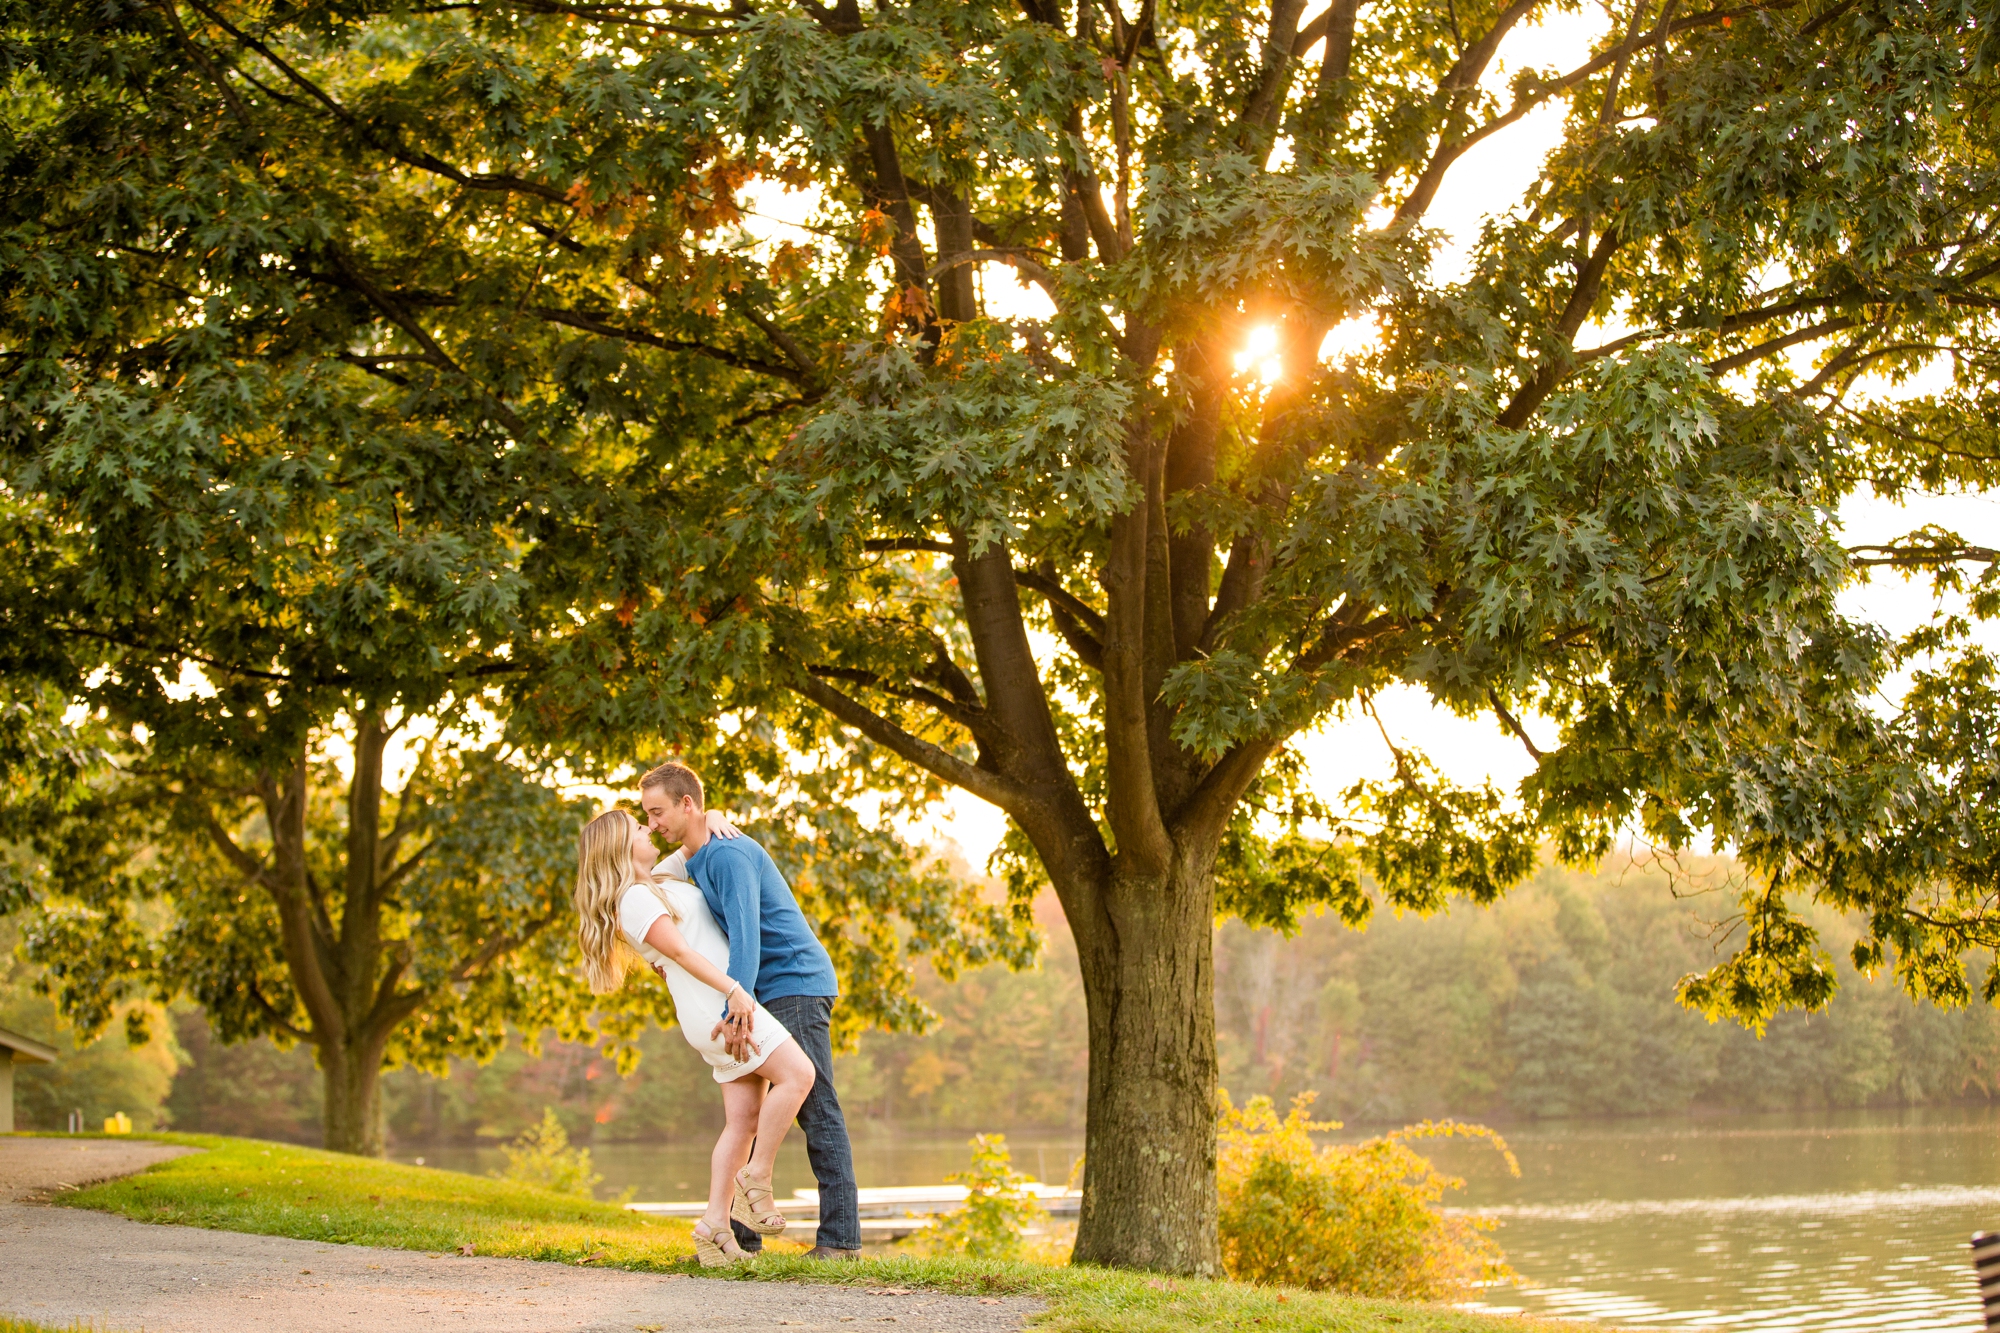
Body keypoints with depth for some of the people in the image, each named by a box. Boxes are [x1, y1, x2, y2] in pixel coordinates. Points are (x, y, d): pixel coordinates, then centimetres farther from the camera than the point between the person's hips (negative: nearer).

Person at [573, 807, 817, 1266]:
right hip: (714, 1002, -10)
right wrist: (733, 990, -24)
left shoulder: (658, 881, 21)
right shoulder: (635, 899, -8)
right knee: (797, 1074, -18)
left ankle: (715, 1226, 1)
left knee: (743, 1120, 4)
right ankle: (756, 1180, -11)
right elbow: (681, 952, -16)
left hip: (724, 1008, 10)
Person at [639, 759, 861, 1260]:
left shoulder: (730, 854, -16)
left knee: (816, 1110, -10)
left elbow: (745, 931, -26)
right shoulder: (693, 864, 15)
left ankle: (841, 1237, -10)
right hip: (765, 995, 10)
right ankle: (741, 1234, 10)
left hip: (797, 985, -10)